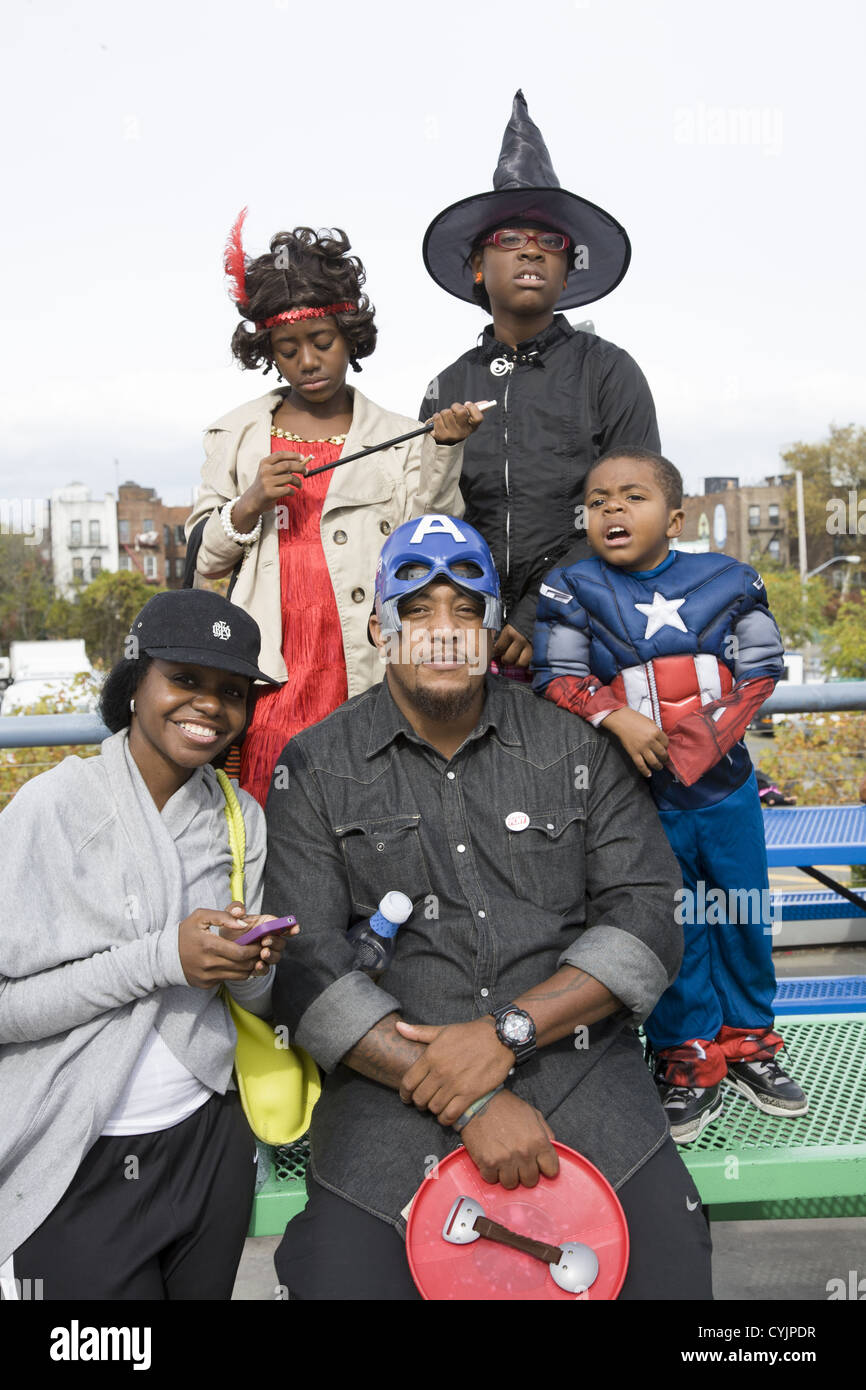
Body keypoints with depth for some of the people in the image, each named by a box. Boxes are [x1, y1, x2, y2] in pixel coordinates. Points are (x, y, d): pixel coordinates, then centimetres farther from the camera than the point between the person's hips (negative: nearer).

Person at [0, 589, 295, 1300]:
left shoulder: (243, 818, 1)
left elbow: (258, 1001, 7)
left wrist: (253, 968, -15)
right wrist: (162, 957, -25)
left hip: (209, 1142, 5)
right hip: (77, 1167, -4)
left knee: (206, 1291, 22)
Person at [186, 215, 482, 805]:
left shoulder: (398, 439, 11)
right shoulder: (237, 436, 16)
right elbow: (203, 558, 14)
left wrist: (444, 451, -7)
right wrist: (251, 504, -3)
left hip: (363, 679, -1)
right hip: (269, 680, 1)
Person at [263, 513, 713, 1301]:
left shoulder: (578, 747, 7)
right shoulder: (316, 768, 3)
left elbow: (645, 920, 3)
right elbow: (304, 964, -5)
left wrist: (508, 1030, -11)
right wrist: (471, 1103, -12)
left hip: (576, 1061, 1)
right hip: (397, 1078, 0)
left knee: (667, 1264, -15)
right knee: (340, 1276, -18)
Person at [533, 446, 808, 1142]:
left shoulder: (728, 581, -2)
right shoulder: (573, 591, -5)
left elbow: (761, 669, -1)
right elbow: (558, 677, -8)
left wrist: (709, 737, -13)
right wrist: (617, 718, -24)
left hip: (725, 784, 2)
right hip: (643, 796, -2)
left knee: (743, 917, 14)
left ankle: (747, 1040, 35)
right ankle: (689, 1058, 26)